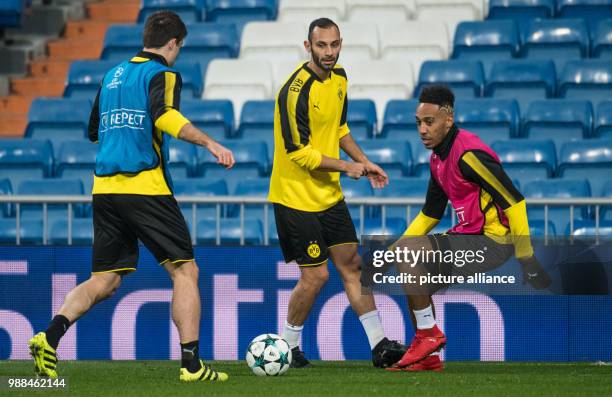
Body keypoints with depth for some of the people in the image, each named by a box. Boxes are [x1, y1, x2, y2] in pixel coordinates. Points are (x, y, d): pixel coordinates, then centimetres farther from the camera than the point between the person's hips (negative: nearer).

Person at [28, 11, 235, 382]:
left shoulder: (113, 75, 19)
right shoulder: (162, 74, -2)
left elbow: (94, 131, 27)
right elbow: (165, 116, -23)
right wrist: (209, 143, -26)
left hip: (105, 187, 7)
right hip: (146, 188, -7)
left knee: (103, 282, 10)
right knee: (185, 271, 2)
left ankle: (50, 337, -12)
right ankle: (192, 363, -4)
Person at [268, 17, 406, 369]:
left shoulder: (339, 78, 5)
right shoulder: (297, 90, -22)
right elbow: (298, 152, -21)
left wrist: (365, 162, 10)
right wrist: (346, 166, -17)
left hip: (330, 195, 8)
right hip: (296, 196, -8)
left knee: (352, 264, 7)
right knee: (316, 275, -7)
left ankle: (379, 346, 9)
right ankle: (287, 348, 10)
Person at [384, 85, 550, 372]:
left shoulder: (468, 154, -19)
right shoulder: (438, 158, 12)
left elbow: (514, 201, -22)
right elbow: (430, 213, 25)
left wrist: (527, 260, -21)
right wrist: (395, 250, 19)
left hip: (491, 240, -10)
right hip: (467, 236, 10)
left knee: (409, 252, -19)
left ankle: (428, 334, -6)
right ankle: (429, 357, 16)